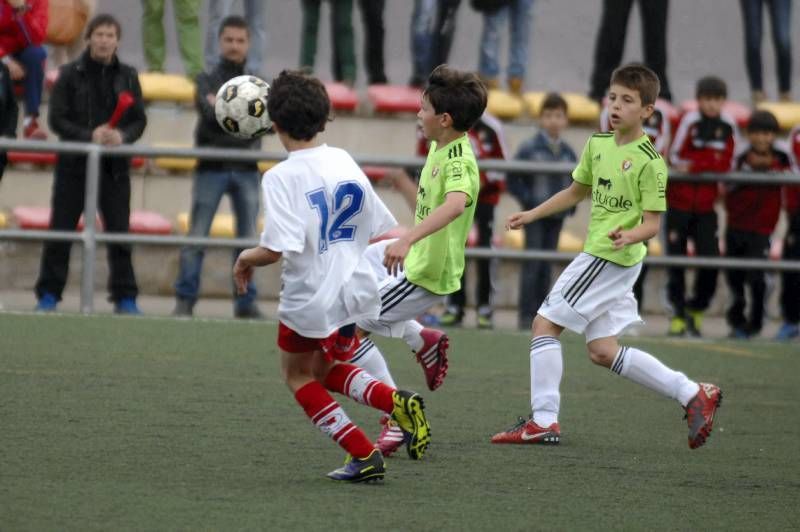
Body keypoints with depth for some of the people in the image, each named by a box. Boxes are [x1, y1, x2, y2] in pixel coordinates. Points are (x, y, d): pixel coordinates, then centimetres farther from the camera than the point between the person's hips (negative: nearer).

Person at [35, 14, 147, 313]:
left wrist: (123, 136, -16)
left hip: (114, 167, 2)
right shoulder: (70, 75, 1)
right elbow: (57, 119, -5)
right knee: (61, 231, 0)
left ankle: (125, 298, 8)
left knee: (119, 232, 2)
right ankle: (49, 295, 7)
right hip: (74, 164, -2)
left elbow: (140, 121, 6)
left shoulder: (127, 76, 7)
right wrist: (89, 136, -19)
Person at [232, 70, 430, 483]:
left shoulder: (282, 177, -19)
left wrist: (248, 258, -6)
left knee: (299, 376, 18)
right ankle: (397, 403, 1)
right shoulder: (345, 162, 1)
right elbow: (382, 229, 7)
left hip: (309, 298, -6)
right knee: (324, 369, 26)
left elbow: (277, 249, -27)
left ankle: (364, 456, 9)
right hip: (356, 289, 6)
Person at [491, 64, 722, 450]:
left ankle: (543, 421, -5)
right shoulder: (598, 144, 10)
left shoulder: (649, 161, -14)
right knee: (602, 350, 10)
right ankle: (694, 395, 13)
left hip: (613, 257, -9)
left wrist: (630, 236, -34)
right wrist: (532, 214, 23)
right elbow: (578, 191, 25)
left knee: (545, 323, -8)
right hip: (597, 254, 9)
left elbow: (653, 222, -14)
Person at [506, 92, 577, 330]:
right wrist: (529, 201, -14)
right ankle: (526, 317, -4)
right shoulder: (530, 148, -8)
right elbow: (513, 180, -8)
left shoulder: (568, 152, 6)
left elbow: (575, 181, 17)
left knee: (546, 266, 8)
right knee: (532, 264, -7)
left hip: (557, 216, 4)